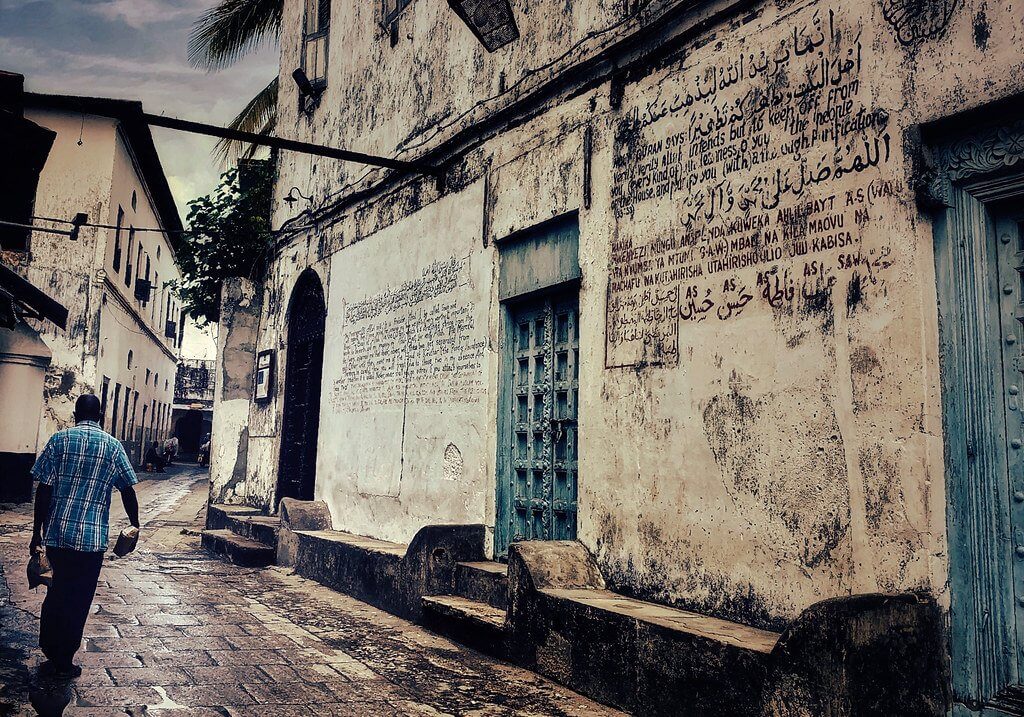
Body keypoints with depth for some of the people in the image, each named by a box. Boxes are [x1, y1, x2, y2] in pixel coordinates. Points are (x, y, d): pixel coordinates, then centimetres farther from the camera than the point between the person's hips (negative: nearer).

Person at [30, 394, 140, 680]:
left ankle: (51, 654, 30)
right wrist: (135, 525, 16)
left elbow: (44, 490, -2)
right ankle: (64, 663, 17)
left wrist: (37, 532, 5)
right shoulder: (112, 445, 0)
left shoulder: (59, 440, 0)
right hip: (92, 537, -2)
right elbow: (128, 491, 1)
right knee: (78, 600, 9)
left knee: (57, 592, 20)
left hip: (57, 533, 2)